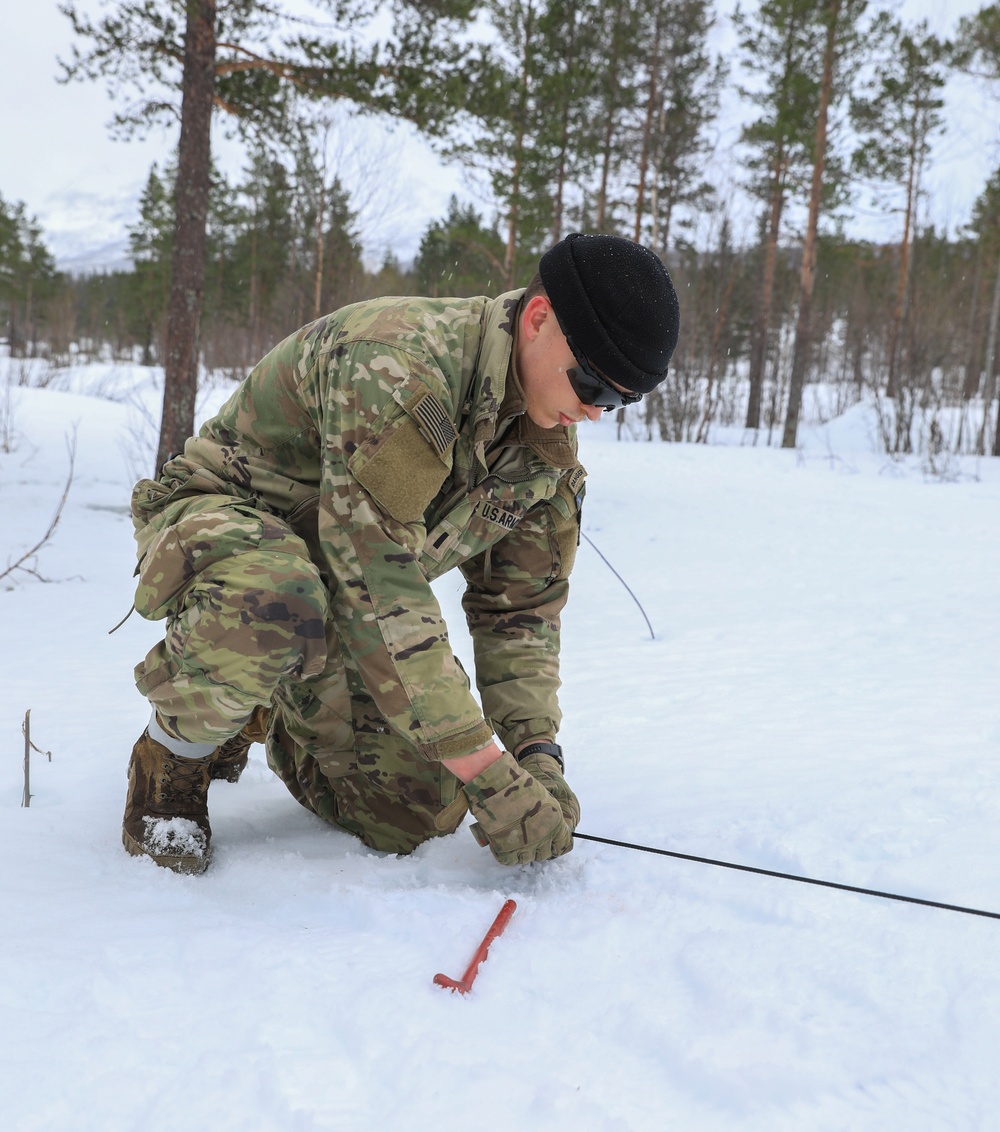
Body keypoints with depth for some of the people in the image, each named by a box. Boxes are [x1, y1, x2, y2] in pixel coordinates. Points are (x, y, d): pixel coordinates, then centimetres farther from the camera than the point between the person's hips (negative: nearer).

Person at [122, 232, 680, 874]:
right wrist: (486, 771, -35)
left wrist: (538, 751, -15)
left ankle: (277, 714, 23)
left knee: (419, 813, -6)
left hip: (337, 599, 7)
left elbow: (519, 606, 1)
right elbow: (377, 586, -36)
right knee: (276, 600, -43)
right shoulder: (398, 365, -32)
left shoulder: (550, 448, -5)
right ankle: (175, 756, -10)